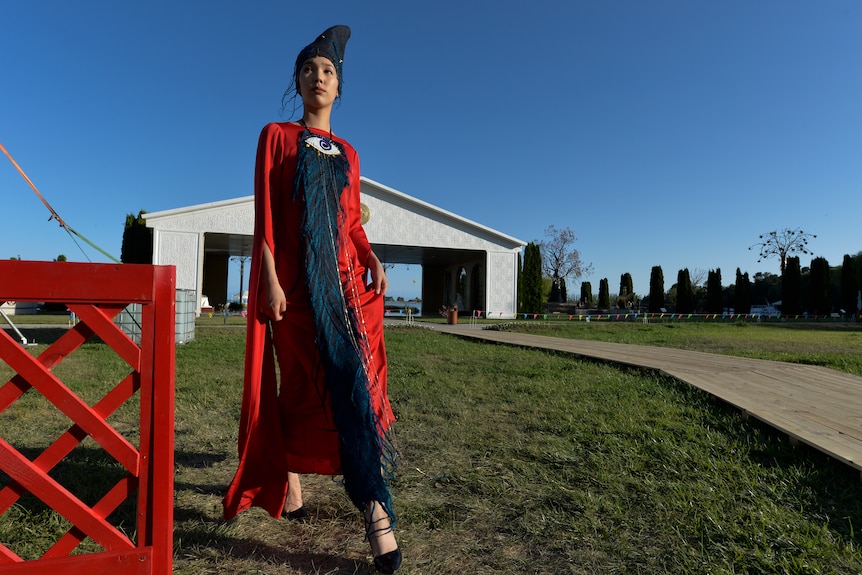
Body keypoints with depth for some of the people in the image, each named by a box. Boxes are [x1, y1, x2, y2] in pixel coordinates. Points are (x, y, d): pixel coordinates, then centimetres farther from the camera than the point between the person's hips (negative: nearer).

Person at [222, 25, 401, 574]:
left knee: (351, 378, -5)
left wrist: (372, 259, -2)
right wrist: (270, 280, -12)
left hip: (345, 274, 3)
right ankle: (288, 479, 18)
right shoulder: (277, 136, 9)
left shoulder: (348, 153, 20)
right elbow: (265, 215, -1)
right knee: (301, 383, -1)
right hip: (296, 277, -3)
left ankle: (374, 508, -1)